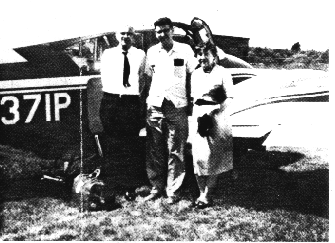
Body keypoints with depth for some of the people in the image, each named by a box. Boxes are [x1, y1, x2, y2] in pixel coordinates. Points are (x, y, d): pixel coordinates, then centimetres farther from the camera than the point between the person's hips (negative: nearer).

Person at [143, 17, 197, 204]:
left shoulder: (185, 50, 2)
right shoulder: (152, 52, 10)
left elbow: (193, 75, 8)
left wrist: (191, 100, 3)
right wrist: (144, 100, 11)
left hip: (177, 106, -3)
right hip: (155, 106, 3)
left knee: (175, 152, -1)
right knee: (154, 151, 5)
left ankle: (173, 191, 5)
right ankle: (157, 187, 15)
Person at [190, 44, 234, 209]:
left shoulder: (223, 73, -2)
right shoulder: (195, 74, 15)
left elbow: (229, 99, -7)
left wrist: (212, 112, -17)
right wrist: (198, 115, 1)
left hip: (217, 118, -5)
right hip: (198, 116, 5)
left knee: (213, 158, -4)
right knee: (197, 157, 3)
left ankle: (206, 196, 2)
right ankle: (202, 193, 13)